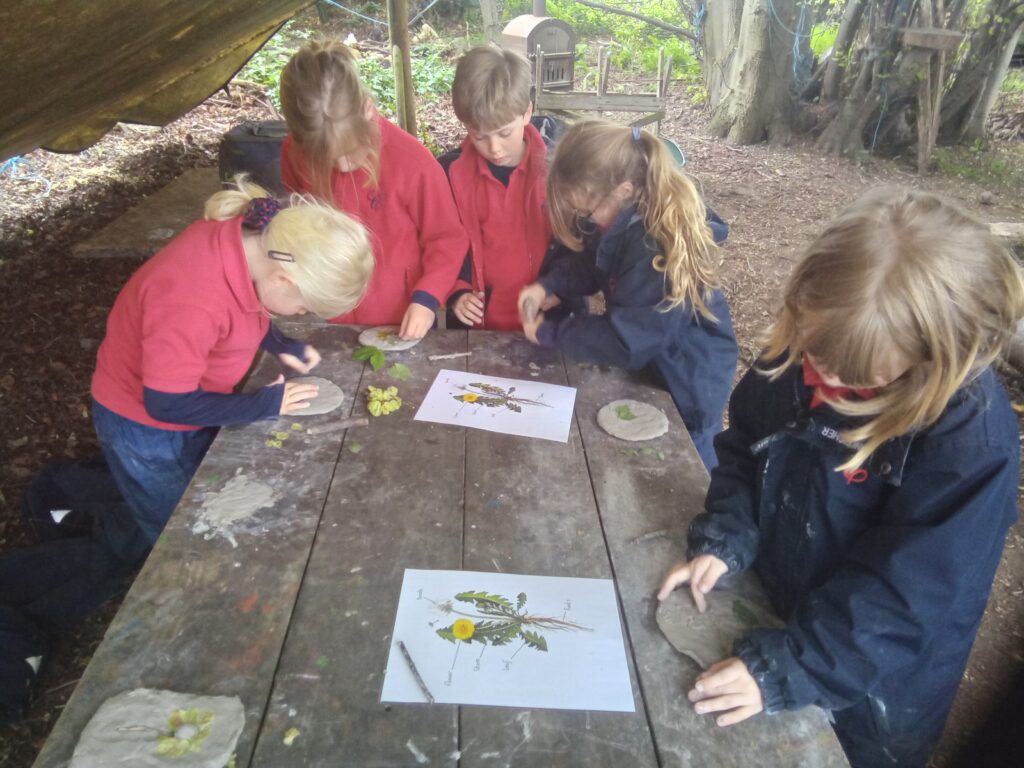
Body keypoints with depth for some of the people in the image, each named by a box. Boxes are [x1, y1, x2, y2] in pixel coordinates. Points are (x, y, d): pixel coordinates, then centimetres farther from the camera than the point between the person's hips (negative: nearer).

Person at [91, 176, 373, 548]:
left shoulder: (256, 237, -17)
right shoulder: (195, 301, -40)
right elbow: (167, 404, -29)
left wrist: (280, 344, -8)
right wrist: (264, 405, -22)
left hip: (189, 404, 7)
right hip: (146, 428, -7)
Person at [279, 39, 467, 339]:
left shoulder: (411, 160, -21)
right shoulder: (295, 152, -10)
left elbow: (447, 238, -10)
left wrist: (426, 297, -22)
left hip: (401, 323, -3)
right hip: (330, 321, 3)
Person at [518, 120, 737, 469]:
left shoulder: (661, 249, -36)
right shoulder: (623, 218, -8)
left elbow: (626, 341, -37)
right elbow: (588, 263, 6)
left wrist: (550, 330, -26)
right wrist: (548, 286, -14)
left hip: (684, 381, -9)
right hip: (644, 364, 9)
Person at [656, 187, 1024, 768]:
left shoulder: (973, 441, -30)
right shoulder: (808, 345, -15)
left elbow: (902, 594, -27)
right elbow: (747, 444, -3)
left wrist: (784, 670, -30)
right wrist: (724, 541, -14)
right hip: (768, 603, 5)